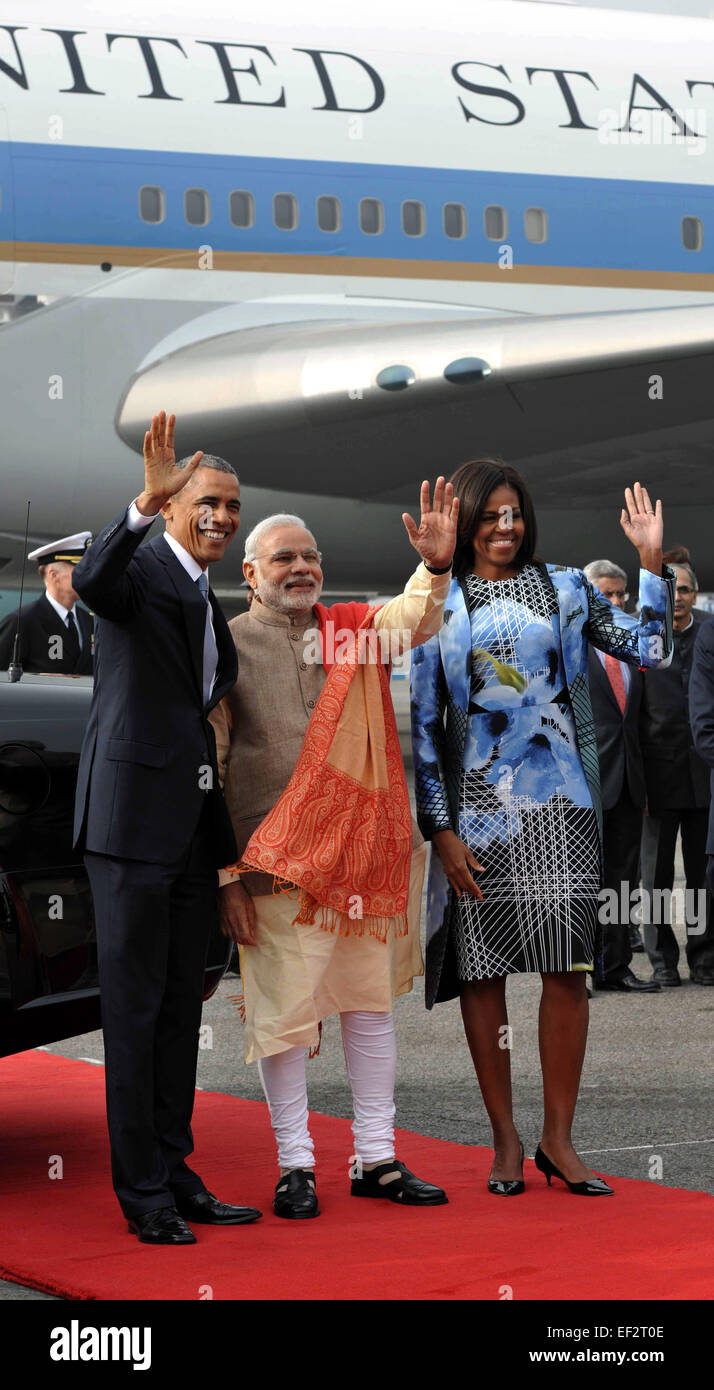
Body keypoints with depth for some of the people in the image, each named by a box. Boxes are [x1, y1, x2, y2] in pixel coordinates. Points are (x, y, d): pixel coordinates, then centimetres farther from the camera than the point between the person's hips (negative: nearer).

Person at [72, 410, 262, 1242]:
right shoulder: (142, 571, -7)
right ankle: (141, 1188, 2)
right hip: (135, 817, -8)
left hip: (194, 825, 8)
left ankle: (175, 1173, 18)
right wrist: (144, 504, -46)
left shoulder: (209, 604, 19)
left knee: (181, 1007, 11)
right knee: (134, 1007, -3)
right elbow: (91, 582, -32)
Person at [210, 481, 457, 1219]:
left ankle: (375, 1158, 19)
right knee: (284, 1010, -1)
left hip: (365, 851, 5)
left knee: (372, 1003, 10)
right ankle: (294, 1164, 12)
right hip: (280, 859, -4)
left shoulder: (355, 629, 11)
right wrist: (225, 873, -10)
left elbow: (413, 620, -7)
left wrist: (436, 564, -28)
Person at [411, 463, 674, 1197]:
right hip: (476, 810, 0)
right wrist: (440, 829, -3)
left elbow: (648, 648, 6)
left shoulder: (564, 588, 9)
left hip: (558, 805, 1)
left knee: (566, 966, -5)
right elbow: (422, 723, 4)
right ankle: (505, 1142, 10)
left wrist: (652, 560, -4)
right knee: (483, 969, 1)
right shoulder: (437, 605, 6)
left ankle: (558, 1137, 4)